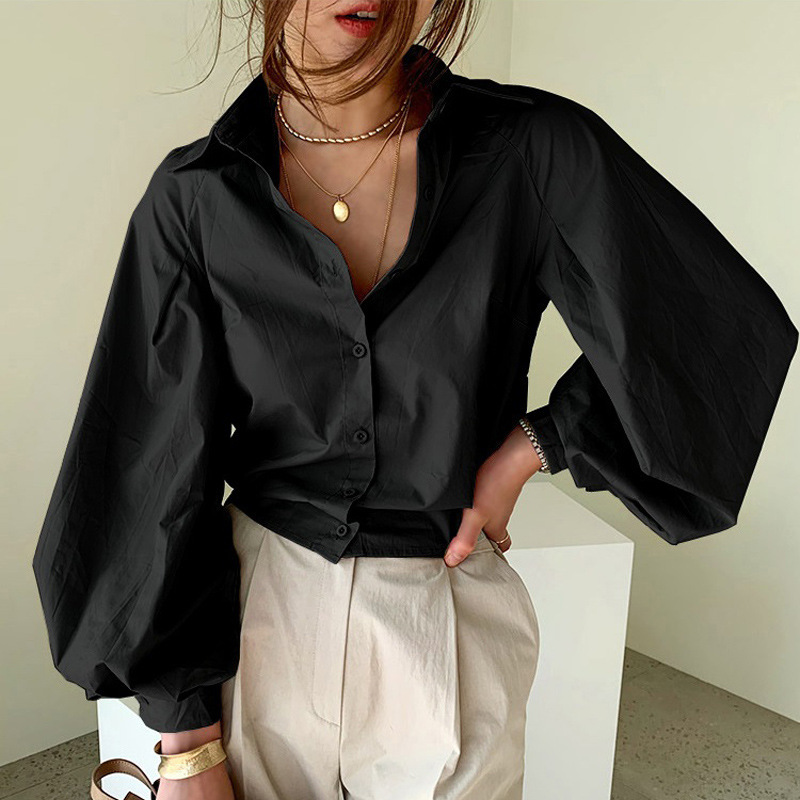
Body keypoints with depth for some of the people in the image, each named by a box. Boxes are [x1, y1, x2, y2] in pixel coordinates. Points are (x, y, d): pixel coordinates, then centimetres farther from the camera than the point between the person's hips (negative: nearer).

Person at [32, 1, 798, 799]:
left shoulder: (534, 152, -12)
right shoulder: (196, 197, -9)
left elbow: (729, 327, -1)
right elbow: (158, 474, -5)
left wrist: (529, 449, -8)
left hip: (451, 626, 0)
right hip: (254, 613, 1)